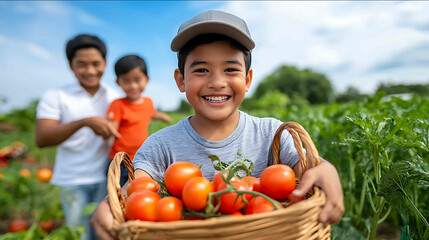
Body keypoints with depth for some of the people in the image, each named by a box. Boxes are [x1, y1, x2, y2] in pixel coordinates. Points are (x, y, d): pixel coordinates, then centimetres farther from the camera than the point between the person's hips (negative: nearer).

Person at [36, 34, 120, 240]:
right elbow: (42, 139, -16)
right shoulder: (55, 97, -1)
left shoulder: (114, 97, 7)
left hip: (106, 178, 2)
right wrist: (85, 122, -28)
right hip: (73, 182, -1)